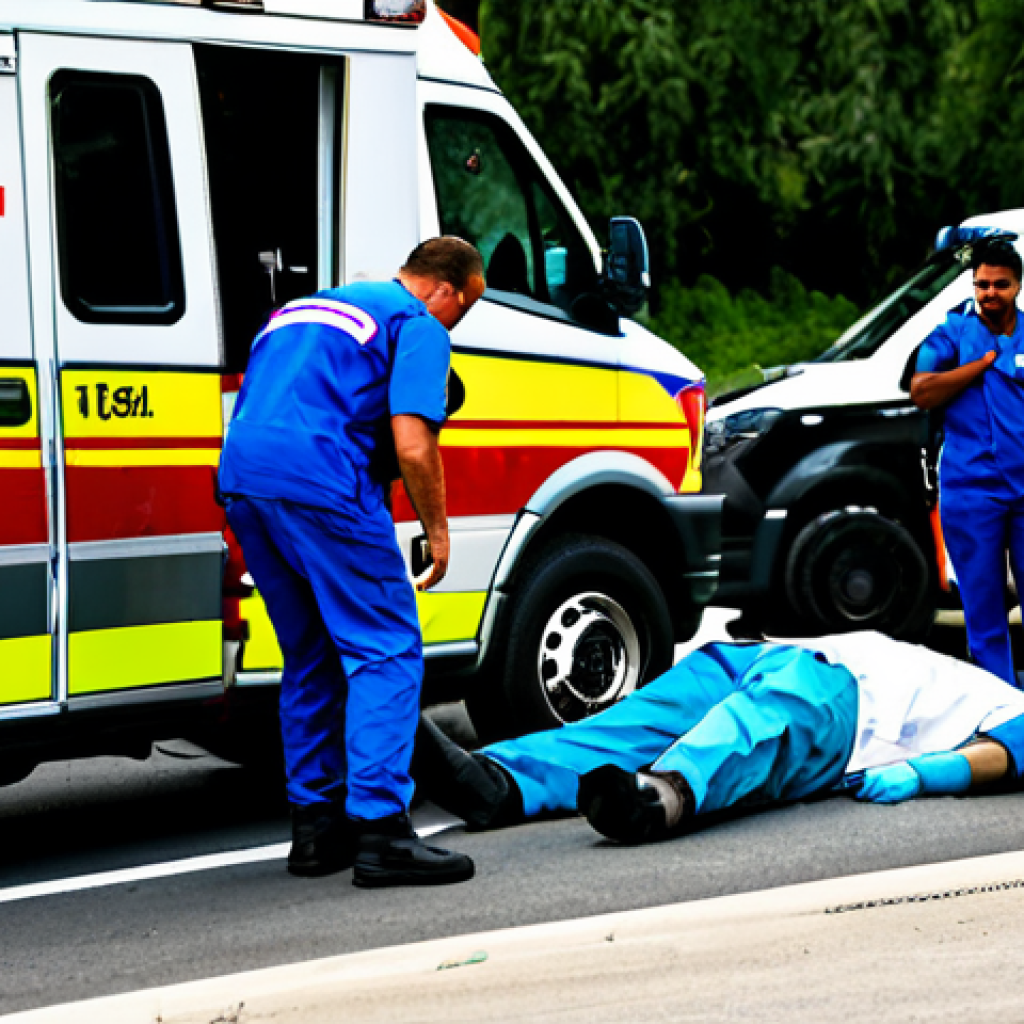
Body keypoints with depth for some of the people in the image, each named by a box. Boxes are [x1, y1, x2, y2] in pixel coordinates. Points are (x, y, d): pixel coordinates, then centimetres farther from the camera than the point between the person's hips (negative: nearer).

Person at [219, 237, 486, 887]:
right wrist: (437, 530, 4)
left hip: (241, 477, 8)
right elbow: (412, 446, -8)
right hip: (321, 483, -8)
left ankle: (315, 825, 22)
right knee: (387, 651, -3)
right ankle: (379, 828, -10)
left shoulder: (310, 305, 30)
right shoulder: (421, 328, 4)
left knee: (311, 658, 20)